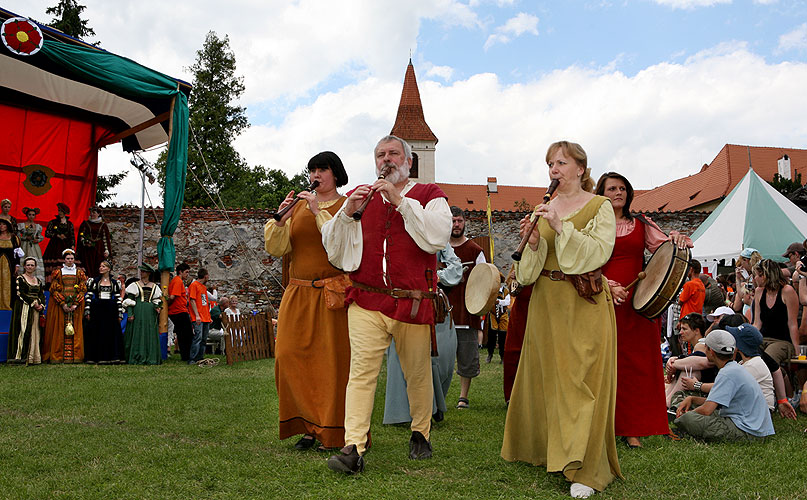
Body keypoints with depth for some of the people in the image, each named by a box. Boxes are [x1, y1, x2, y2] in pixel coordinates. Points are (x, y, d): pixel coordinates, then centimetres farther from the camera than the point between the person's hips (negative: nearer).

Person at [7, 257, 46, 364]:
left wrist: (41, 305, -5)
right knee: (24, 331, -10)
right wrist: (33, 303, -14)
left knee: (35, 332, 1)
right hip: (24, 309, -5)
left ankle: (34, 357, 2)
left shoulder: (38, 280, 17)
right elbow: (20, 294, -9)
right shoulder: (20, 278, 0)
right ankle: (22, 356, -10)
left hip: (36, 309, 5)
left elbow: (42, 295, 14)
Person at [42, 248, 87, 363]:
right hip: (60, 304, -1)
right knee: (59, 329, -4)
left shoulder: (79, 273, 10)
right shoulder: (58, 272, 7)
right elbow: (54, 290, 0)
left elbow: (82, 290, 4)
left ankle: (75, 355, -2)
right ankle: (57, 356, -3)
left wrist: (75, 304, -9)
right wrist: (63, 304, -12)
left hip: (76, 304, 1)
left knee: (75, 329, -2)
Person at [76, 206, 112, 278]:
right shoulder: (85, 224, 9)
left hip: (99, 250, 0)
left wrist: (107, 250, -3)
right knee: (88, 268, -5)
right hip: (87, 250, 0)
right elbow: (81, 236, 8)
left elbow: (106, 238, 6)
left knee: (98, 269, -3)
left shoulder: (103, 225, 8)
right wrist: (85, 243, -11)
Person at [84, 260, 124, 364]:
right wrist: (87, 311, -5)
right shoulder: (94, 281, 7)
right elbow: (88, 297, 3)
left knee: (112, 333, 0)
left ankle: (113, 357, 3)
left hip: (111, 310, 1)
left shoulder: (115, 283, 10)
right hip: (97, 310, -1)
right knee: (96, 334, -1)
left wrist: (120, 314, 2)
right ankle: (97, 357, 4)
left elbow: (118, 299, 8)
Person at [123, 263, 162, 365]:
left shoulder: (154, 286, 13)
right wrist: (129, 313, -11)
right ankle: (137, 358, -1)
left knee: (150, 335, 2)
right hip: (138, 311, -2)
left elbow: (157, 300, 20)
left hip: (150, 312, 2)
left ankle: (150, 358, 6)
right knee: (137, 334, -4)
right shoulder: (135, 285, 5)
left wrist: (157, 307, -1)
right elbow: (129, 300, 0)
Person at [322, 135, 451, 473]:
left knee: (418, 373, 9)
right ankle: (353, 448, -10)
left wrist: (400, 201, -14)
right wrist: (347, 213, -3)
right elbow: (333, 250, 13)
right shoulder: (360, 195, 16)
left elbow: (437, 238, -12)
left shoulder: (429, 195, 8)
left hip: (413, 303, -1)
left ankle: (420, 434, 29)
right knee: (361, 371, -10)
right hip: (367, 301, 1)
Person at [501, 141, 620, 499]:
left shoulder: (600, 207, -1)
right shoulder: (545, 207, 11)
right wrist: (533, 241, -12)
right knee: (546, 375, 10)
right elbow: (533, 265, 9)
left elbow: (599, 252, -16)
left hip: (585, 305, -5)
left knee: (582, 379, -6)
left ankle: (586, 470, 0)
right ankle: (548, 448, 28)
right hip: (546, 302, 5)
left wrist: (561, 227, -21)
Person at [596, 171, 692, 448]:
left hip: (637, 301, 2)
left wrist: (677, 239, -17)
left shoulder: (641, 225, 15)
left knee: (636, 362, 1)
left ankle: (632, 428, 8)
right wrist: (608, 286, -17)